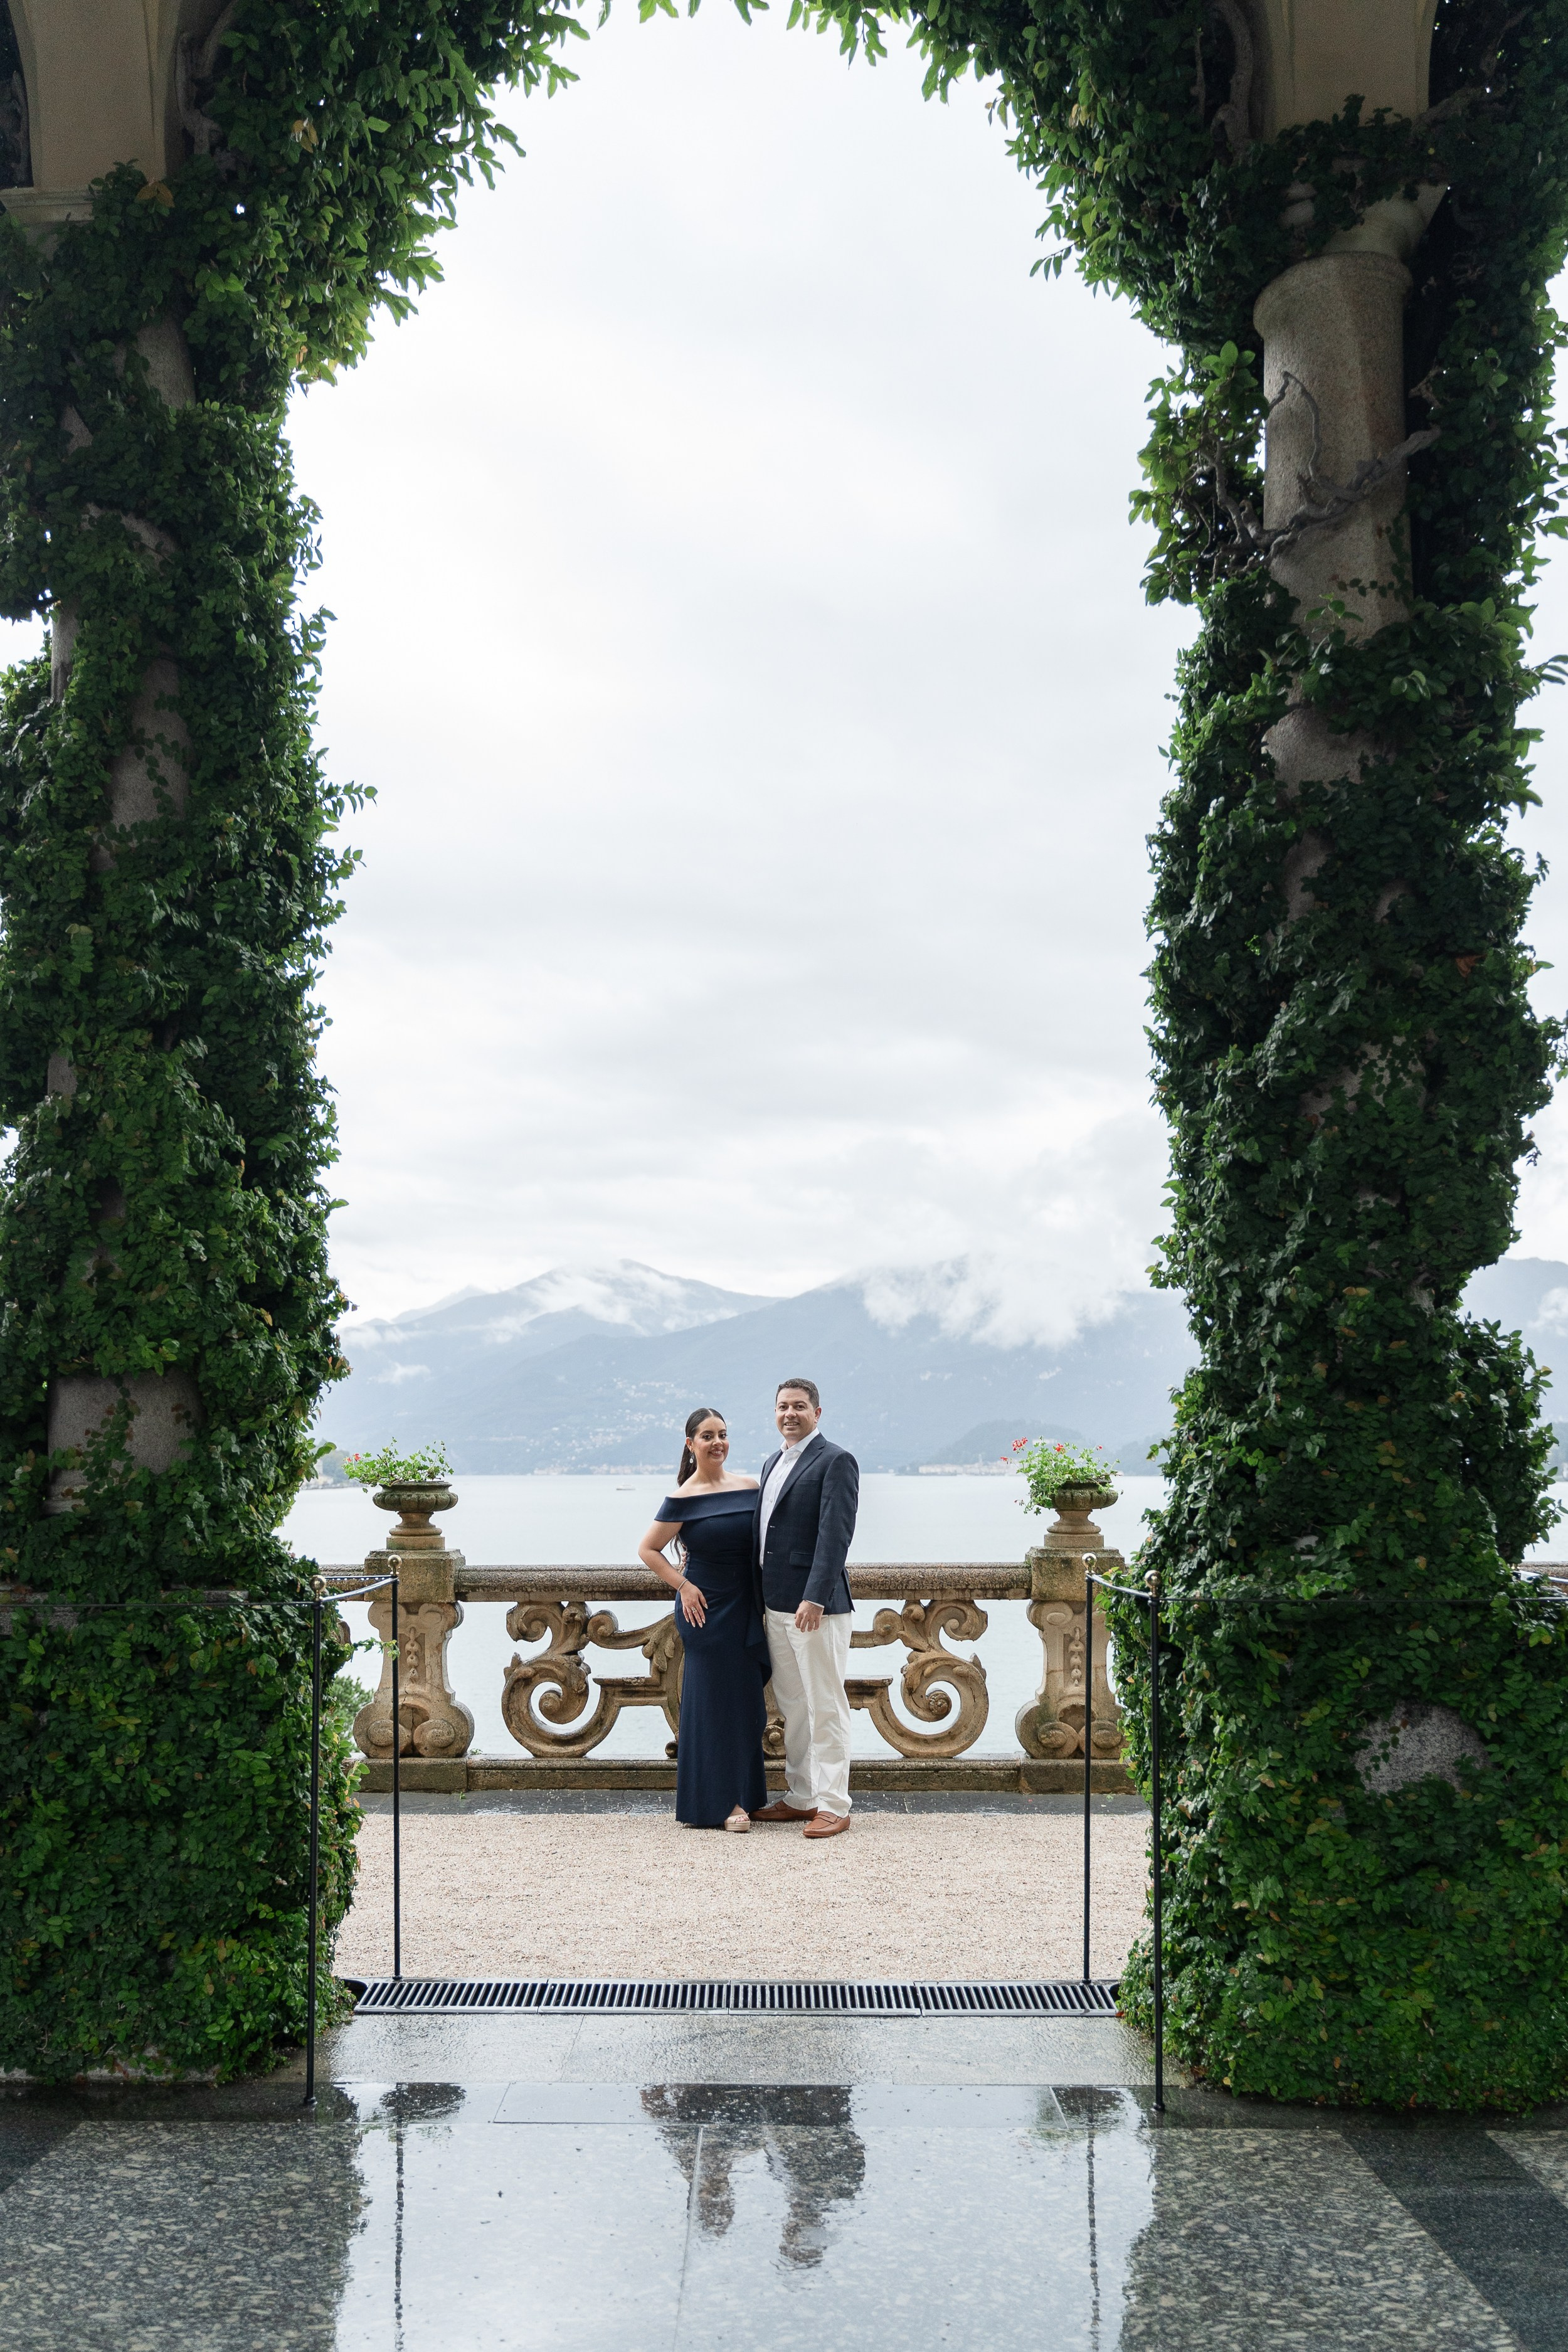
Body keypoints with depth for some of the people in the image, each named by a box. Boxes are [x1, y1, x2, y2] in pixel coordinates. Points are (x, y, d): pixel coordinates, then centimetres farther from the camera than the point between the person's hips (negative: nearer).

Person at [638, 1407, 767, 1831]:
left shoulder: (750, 1489, 4)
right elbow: (648, 1550, -2)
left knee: (746, 1700, 9)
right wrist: (683, 1586, -10)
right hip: (706, 1608, -4)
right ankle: (721, 1801, 5)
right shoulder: (684, 1499, -7)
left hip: (747, 1608, 4)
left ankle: (745, 1793, 21)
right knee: (714, 1699, -1)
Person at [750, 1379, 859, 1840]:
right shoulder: (772, 1464, 17)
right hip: (776, 1606, 9)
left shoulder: (835, 1462, -9)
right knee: (793, 1708, 15)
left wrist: (815, 1598, -24)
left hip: (815, 1607, -9)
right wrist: (761, 1597, 16)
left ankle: (832, 1806, 1)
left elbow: (835, 1534, -17)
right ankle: (801, 1797, 24)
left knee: (825, 1707, -3)